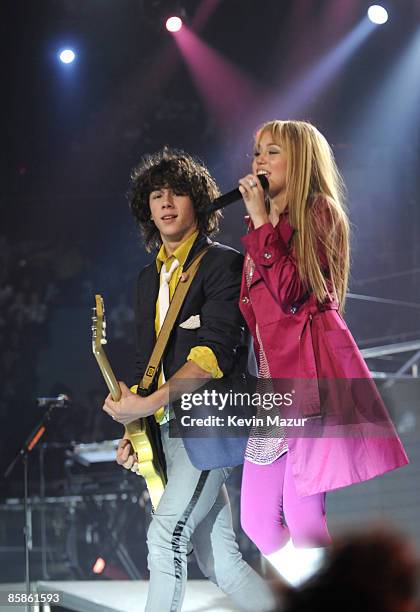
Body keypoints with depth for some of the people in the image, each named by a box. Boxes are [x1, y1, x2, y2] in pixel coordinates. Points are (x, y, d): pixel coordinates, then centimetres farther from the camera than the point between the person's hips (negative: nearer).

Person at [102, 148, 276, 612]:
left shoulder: (222, 264, -5)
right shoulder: (150, 278, 18)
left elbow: (214, 354, -16)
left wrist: (144, 404, -19)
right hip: (170, 427, 8)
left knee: (166, 533, -16)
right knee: (218, 560, 4)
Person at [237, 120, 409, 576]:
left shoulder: (318, 212, -1)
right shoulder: (265, 226, 22)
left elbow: (290, 291, -14)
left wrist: (261, 223, -11)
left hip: (310, 370, -8)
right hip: (272, 375, 8)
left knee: (302, 514, -15)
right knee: (256, 518, 2)